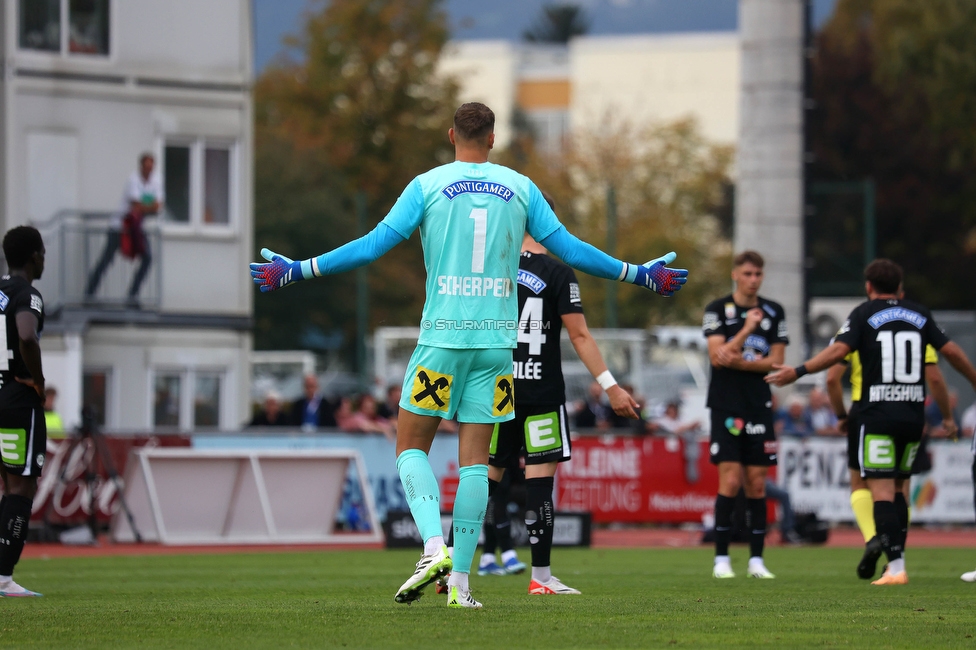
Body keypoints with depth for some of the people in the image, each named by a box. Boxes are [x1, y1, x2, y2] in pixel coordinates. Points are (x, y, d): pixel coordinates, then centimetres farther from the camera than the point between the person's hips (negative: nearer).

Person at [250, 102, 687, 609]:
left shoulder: (428, 186, 1)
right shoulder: (520, 188, 7)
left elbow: (374, 245, -1)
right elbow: (569, 249, 8)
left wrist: (299, 270, 7)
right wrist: (638, 274, 21)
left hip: (442, 335, -2)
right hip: (497, 339, 2)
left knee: (411, 446, 7)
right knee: (474, 459, 3)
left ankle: (434, 547, -16)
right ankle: (459, 581, 0)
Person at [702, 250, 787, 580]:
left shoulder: (774, 312, 8)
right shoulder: (717, 310, 0)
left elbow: (776, 361, 2)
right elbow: (717, 356, -10)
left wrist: (739, 361, -11)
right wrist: (747, 329, -18)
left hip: (759, 408, 3)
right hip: (726, 407, -3)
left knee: (757, 484, 2)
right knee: (730, 481, -10)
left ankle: (756, 559, 5)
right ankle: (721, 558, -3)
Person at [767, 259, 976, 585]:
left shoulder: (864, 314, -1)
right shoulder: (920, 314, 10)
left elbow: (837, 350, -15)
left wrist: (797, 372, -12)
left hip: (877, 414, -4)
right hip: (913, 413, 4)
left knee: (882, 492, -6)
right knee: (897, 489, 18)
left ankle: (896, 567, -15)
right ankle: (895, 559, 14)